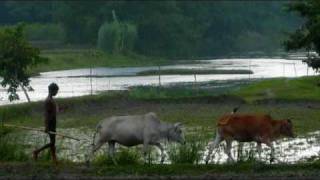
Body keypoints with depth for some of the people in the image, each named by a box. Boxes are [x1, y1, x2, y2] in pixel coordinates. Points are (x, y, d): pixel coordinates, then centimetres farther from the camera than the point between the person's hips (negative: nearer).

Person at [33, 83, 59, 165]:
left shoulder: (51, 100, 11)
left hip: (53, 123, 10)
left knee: (53, 142, 12)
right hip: (50, 124, -10)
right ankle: (36, 152, 4)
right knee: (52, 142, -5)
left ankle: (54, 159, 16)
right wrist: (47, 127, -23)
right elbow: (47, 114, -22)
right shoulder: (48, 101, -20)